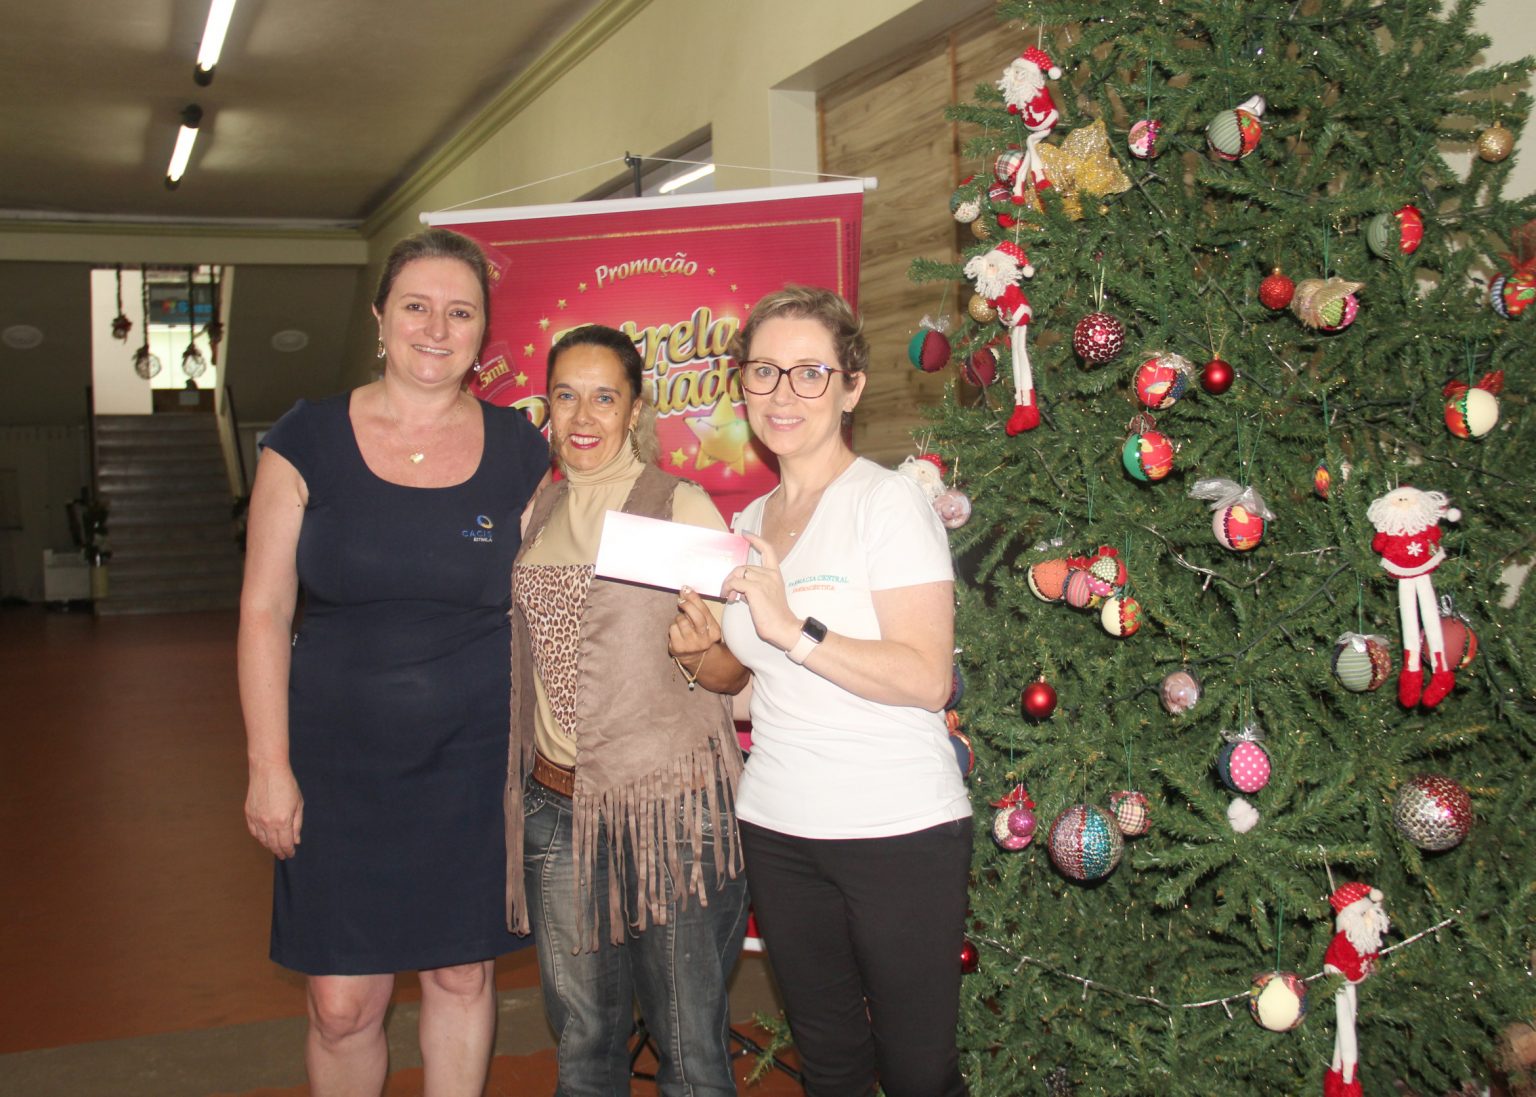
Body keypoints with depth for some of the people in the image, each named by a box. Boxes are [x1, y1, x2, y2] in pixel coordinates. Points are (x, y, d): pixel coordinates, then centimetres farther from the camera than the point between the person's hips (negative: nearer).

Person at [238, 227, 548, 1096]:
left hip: (476, 758, 1)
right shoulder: (310, 439, -3)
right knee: (344, 1004, 3)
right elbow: (264, 609, -1)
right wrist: (269, 766, -5)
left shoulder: (520, 449, 1)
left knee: (463, 976, 11)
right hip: (340, 757, -1)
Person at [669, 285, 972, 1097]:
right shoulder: (748, 522, 11)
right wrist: (701, 652, -1)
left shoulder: (886, 502, -10)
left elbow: (926, 678, -18)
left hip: (898, 830, -6)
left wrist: (794, 629, -25)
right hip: (777, 827, 6)